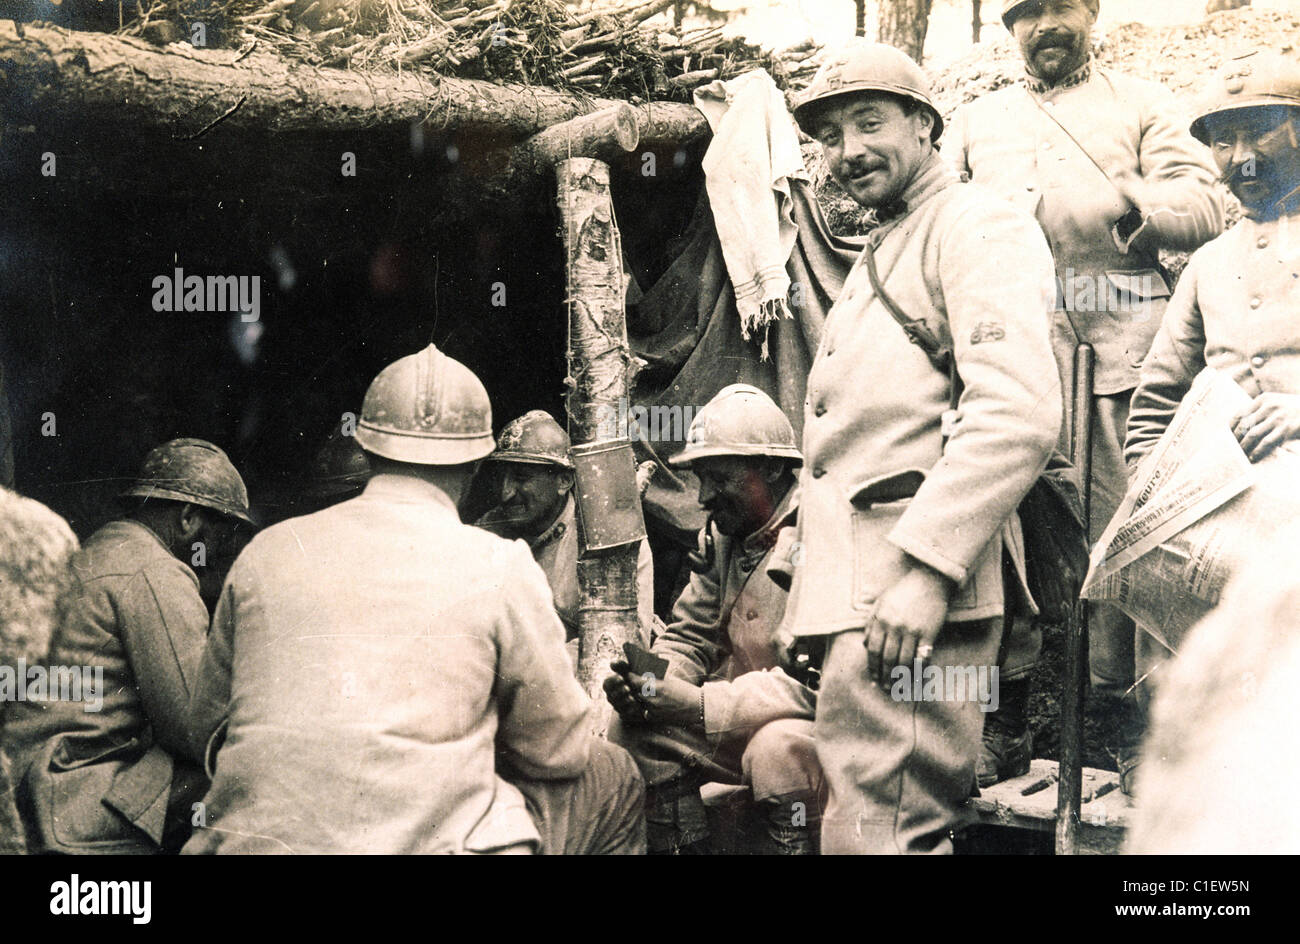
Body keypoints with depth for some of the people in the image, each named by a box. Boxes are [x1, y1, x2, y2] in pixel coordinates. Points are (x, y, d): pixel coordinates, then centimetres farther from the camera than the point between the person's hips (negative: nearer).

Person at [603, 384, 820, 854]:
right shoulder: (722, 538, 8)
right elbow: (689, 636, 11)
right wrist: (644, 681, -13)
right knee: (632, 728, -5)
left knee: (779, 747, -36)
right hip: (747, 721, 8)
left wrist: (698, 705, -28)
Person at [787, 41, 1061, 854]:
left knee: (878, 832, -11)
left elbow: (1020, 413, -20)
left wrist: (926, 568, -26)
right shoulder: (882, 253, 27)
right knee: (913, 825, 14)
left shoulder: (977, 228, -4)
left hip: (917, 588, -10)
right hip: (862, 592, 10)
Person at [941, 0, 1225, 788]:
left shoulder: (1143, 104, 18)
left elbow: (1206, 206, 5)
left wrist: (1132, 204, -13)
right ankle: (1007, 716, 4)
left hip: (1119, 342, -1)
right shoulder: (976, 122, 26)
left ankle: (1125, 704, 5)